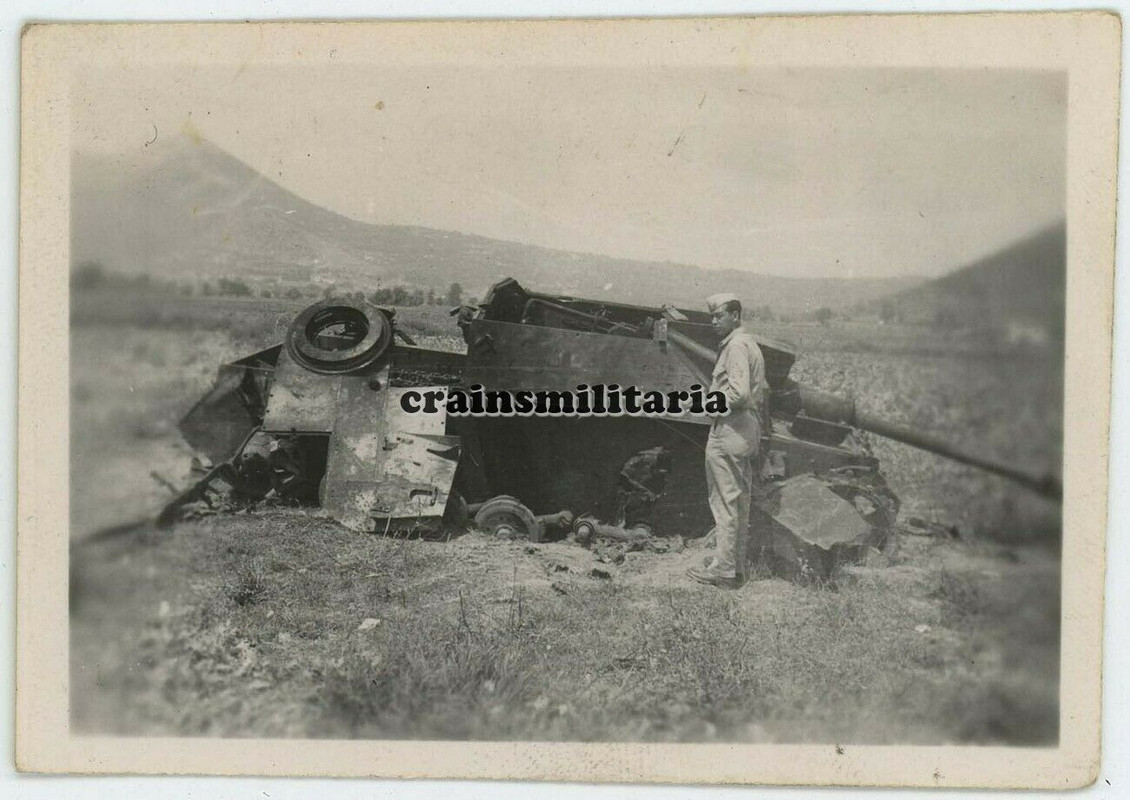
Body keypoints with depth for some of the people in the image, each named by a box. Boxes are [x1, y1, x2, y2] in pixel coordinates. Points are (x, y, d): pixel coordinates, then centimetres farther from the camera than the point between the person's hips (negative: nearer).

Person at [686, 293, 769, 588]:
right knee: (740, 502, 14)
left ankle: (723, 569, -1)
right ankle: (737, 565, 22)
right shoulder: (750, 344, 18)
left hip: (729, 431, -11)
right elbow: (762, 391, 23)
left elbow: (738, 392, -26)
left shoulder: (736, 346, -14)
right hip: (748, 431, 11)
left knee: (725, 502, -6)